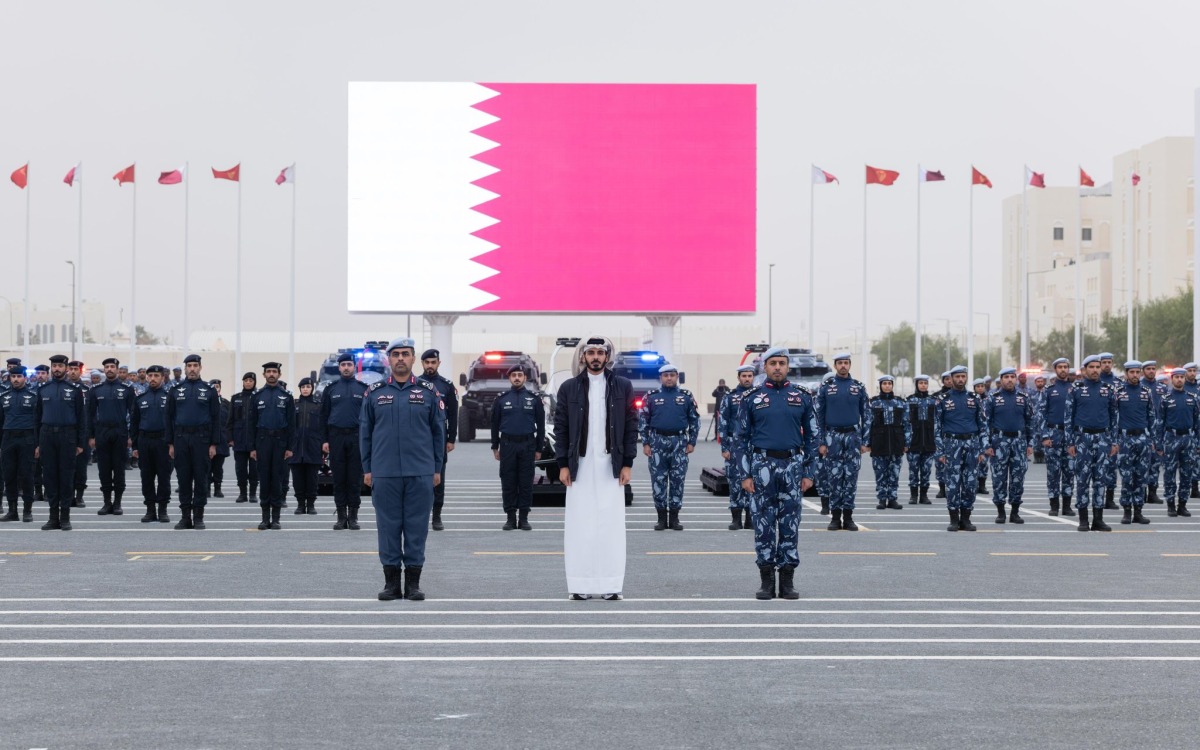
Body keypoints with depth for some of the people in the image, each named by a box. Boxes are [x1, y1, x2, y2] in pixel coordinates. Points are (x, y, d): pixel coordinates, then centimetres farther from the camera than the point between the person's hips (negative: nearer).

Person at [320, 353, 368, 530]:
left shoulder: (364, 389, 6)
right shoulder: (330, 389, 9)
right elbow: (323, 416, 10)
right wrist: (324, 440, 2)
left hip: (357, 437, -1)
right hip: (336, 437, 1)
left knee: (355, 479, 0)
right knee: (339, 479, 2)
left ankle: (353, 517, 5)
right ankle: (341, 517, 6)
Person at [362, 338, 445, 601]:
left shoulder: (428, 392, 5)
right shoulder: (375, 393, 6)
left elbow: (438, 431, 7)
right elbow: (365, 432, 9)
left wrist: (437, 469, 3)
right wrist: (367, 469, 4)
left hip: (420, 473, 0)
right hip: (384, 473, 0)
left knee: (417, 527, 2)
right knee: (388, 526, 3)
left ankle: (413, 582, 9)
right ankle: (391, 582, 10)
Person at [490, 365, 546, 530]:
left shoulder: (534, 399, 5)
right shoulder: (502, 400, 7)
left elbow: (540, 425, 6)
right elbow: (495, 424, 10)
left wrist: (539, 449, 3)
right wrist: (495, 447, 6)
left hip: (527, 444, 0)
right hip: (507, 445, 1)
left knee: (526, 483, 0)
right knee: (508, 483, 1)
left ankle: (524, 518, 6)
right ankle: (510, 518, 7)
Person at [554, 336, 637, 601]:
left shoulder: (622, 387, 7)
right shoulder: (569, 388, 7)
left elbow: (631, 426, 5)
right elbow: (560, 428, 6)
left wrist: (627, 464, -1)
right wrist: (563, 465, -1)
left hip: (611, 466, 0)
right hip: (580, 466, 0)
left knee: (611, 525, -2)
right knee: (580, 526, -2)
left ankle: (611, 585, 1)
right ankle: (581, 585, 1)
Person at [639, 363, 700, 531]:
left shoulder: (686, 396, 6)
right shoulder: (651, 397, 5)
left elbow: (694, 420, 8)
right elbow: (642, 421, 4)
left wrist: (692, 442, 1)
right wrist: (645, 443, -2)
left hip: (679, 443, 0)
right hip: (657, 442, 0)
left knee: (678, 480, 2)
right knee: (658, 480, 1)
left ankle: (674, 517, 9)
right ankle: (661, 518, 8)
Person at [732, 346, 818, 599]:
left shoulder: (802, 398, 7)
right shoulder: (751, 399, 5)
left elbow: (812, 436, 9)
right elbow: (741, 438, 5)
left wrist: (808, 473, 2)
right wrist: (744, 474, -2)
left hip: (792, 464, 1)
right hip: (763, 464, -1)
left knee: (790, 524, 2)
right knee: (764, 523, 1)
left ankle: (787, 580, 8)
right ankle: (766, 580, 7)